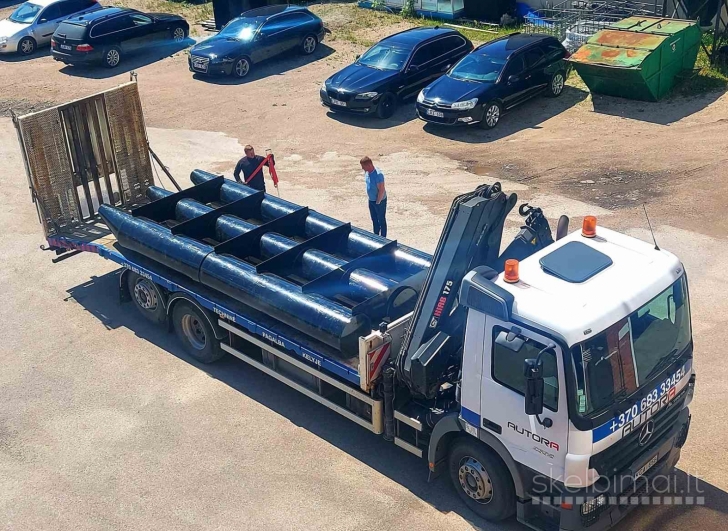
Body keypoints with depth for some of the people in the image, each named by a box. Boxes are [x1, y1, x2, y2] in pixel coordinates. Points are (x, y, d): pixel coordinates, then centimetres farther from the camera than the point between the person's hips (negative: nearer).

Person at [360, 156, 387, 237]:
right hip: (371, 200, 8)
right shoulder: (366, 173, -2)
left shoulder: (378, 175, -28)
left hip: (380, 200, -8)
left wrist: (378, 202, -18)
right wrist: (370, 199, 12)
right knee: (374, 220, 20)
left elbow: (381, 190, -26)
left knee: (381, 220, 6)